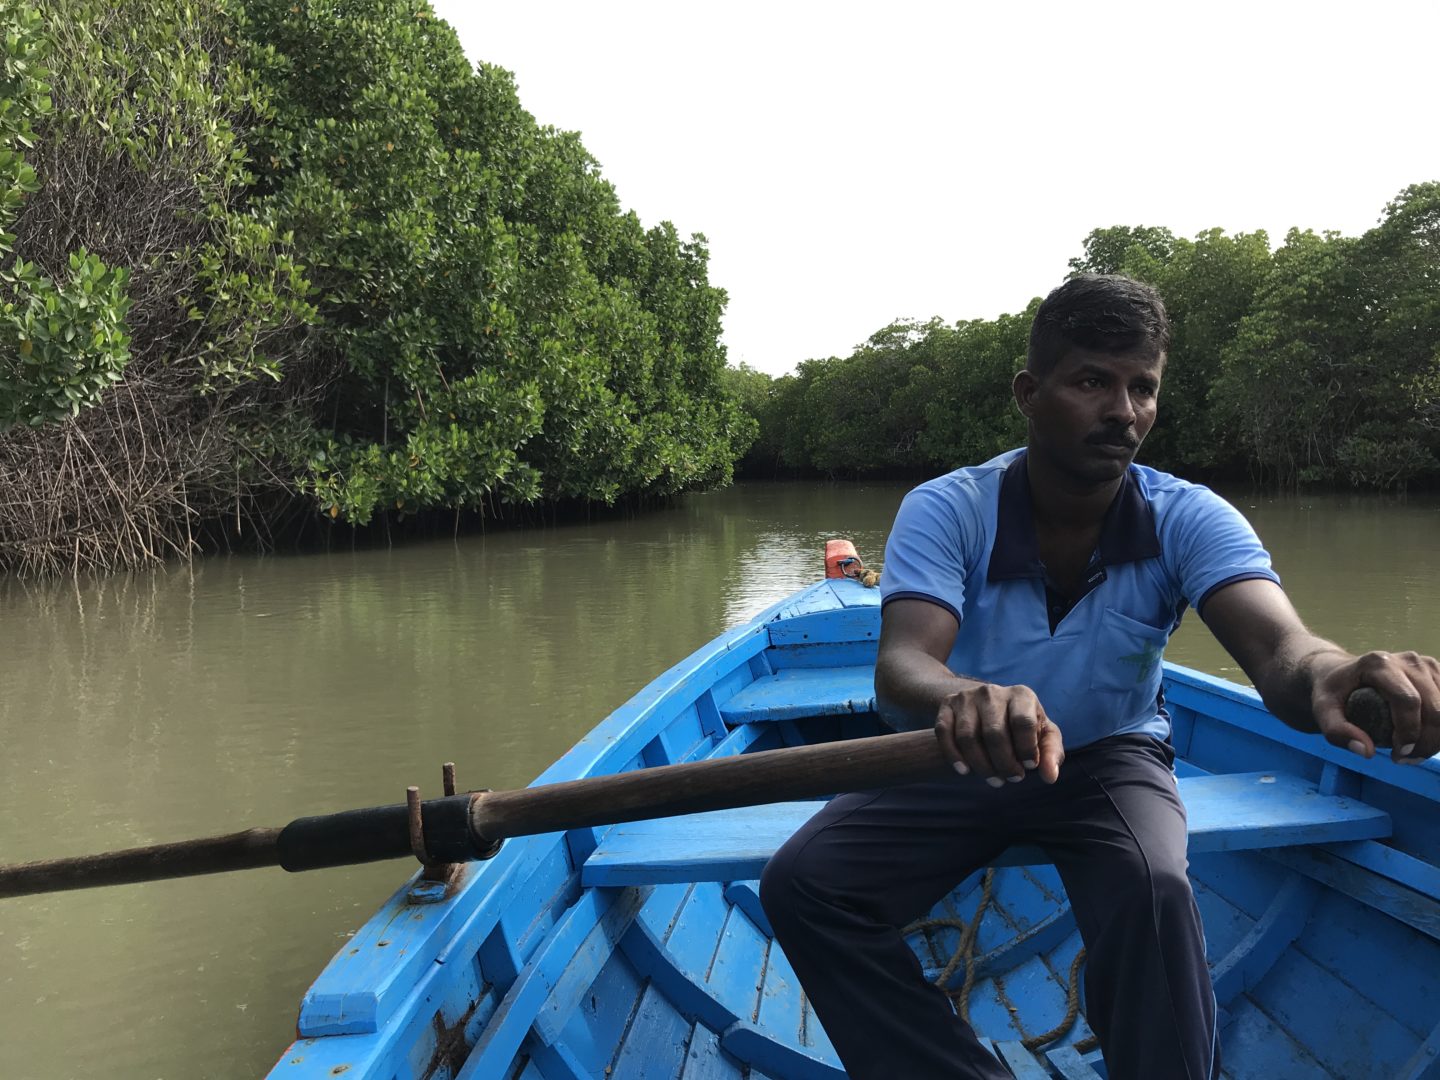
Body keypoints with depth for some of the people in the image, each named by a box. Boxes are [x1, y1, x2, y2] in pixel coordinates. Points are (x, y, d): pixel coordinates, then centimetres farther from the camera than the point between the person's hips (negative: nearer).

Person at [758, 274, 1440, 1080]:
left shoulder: (1187, 519, -17)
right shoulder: (946, 511, -19)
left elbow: (1280, 648, -35)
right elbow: (902, 664, -35)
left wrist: (1331, 675, -62)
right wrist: (963, 699, -61)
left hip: (1109, 758, 0)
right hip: (962, 763, 1)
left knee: (1153, 891, -34)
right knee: (803, 883, -20)